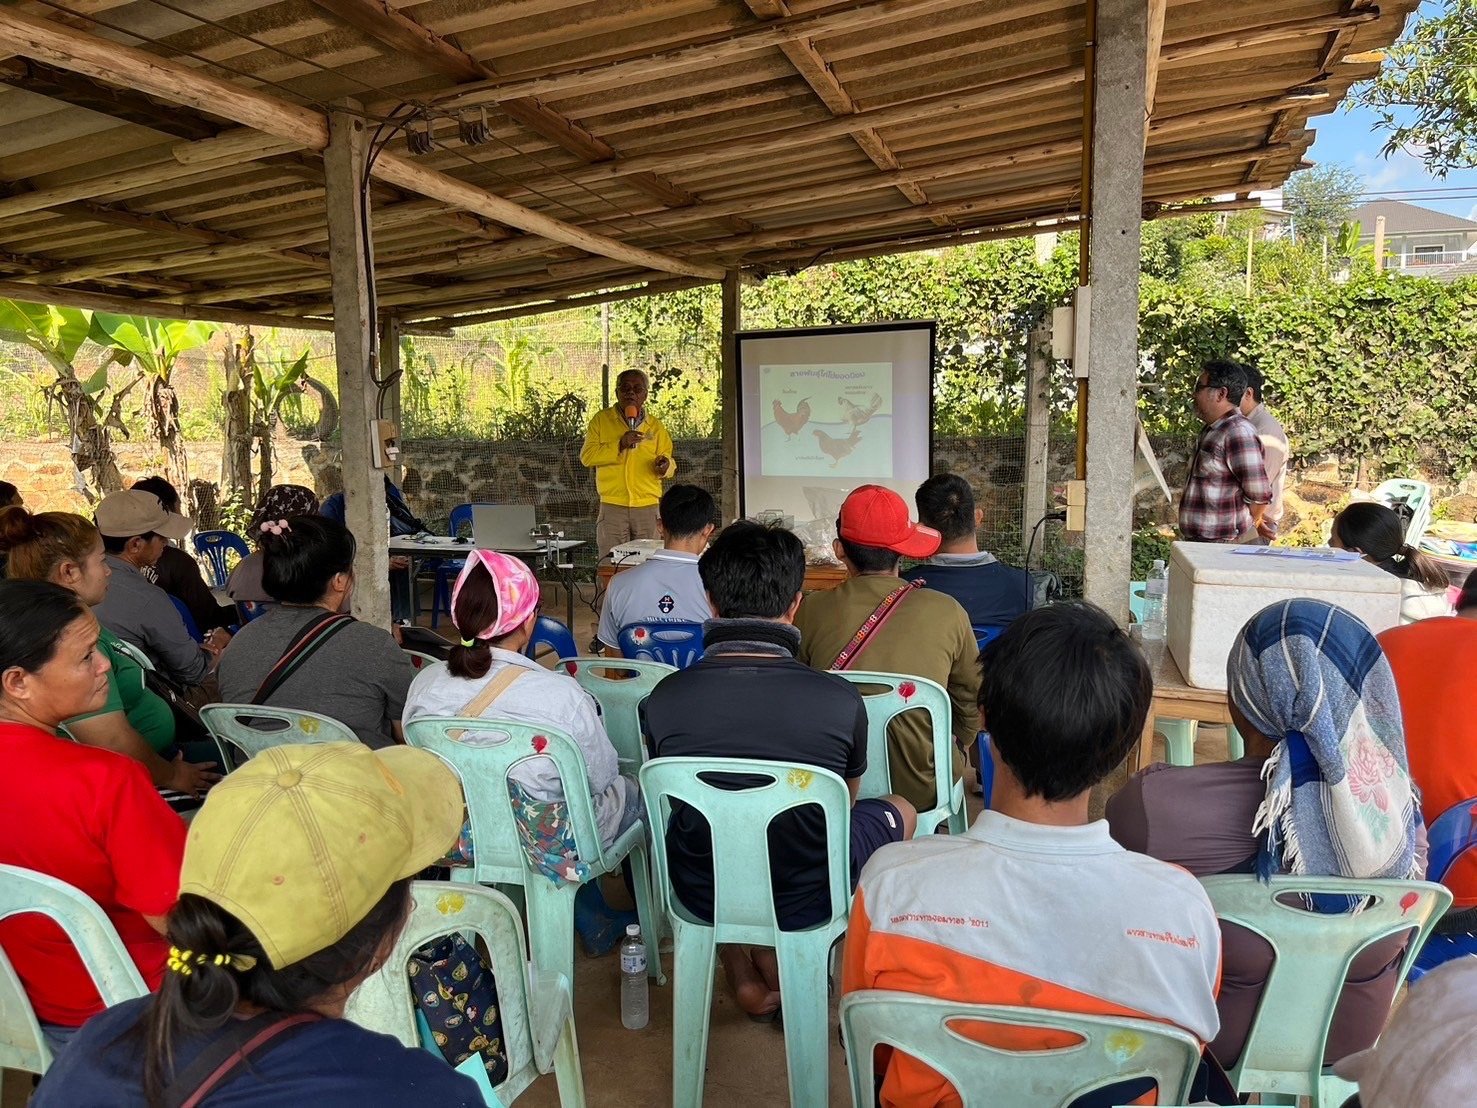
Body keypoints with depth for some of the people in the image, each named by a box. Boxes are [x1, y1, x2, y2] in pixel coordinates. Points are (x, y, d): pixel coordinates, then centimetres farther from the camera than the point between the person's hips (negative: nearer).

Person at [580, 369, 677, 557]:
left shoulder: (655, 425, 13)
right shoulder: (601, 419, 7)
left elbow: (668, 461, 12)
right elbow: (586, 456, -3)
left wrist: (665, 466, -13)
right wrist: (620, 444, -14)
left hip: (647, 507, 2)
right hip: (612, 507, -1)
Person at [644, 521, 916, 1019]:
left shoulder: (665, 697, -17)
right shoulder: (841, 700, -22)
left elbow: (675, 802, 4)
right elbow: (845, 802, 0)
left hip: (700, 895, 2)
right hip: (806, 901, -1)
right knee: (901, 811, 25)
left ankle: (743, 977, 27)